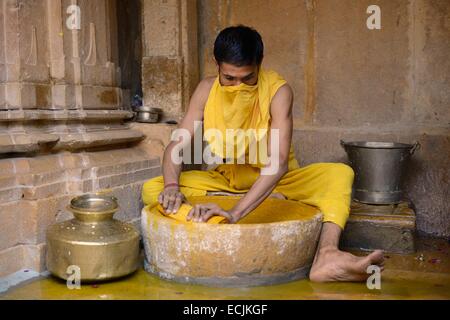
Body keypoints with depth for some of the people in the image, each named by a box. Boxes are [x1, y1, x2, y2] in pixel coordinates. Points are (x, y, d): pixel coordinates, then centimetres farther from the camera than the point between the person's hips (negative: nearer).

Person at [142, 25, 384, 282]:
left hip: (275, 181, -3)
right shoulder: (207, 90, -12)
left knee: (341, 174, -27)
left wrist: (235, 212, -48)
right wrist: (172, 186, -36)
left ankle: (326, 256, -50)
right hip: (226, 180, 3)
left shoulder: (278, 90, -23)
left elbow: (279, 162, -36)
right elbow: (177, 145, -14)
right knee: (152, 189, -21)